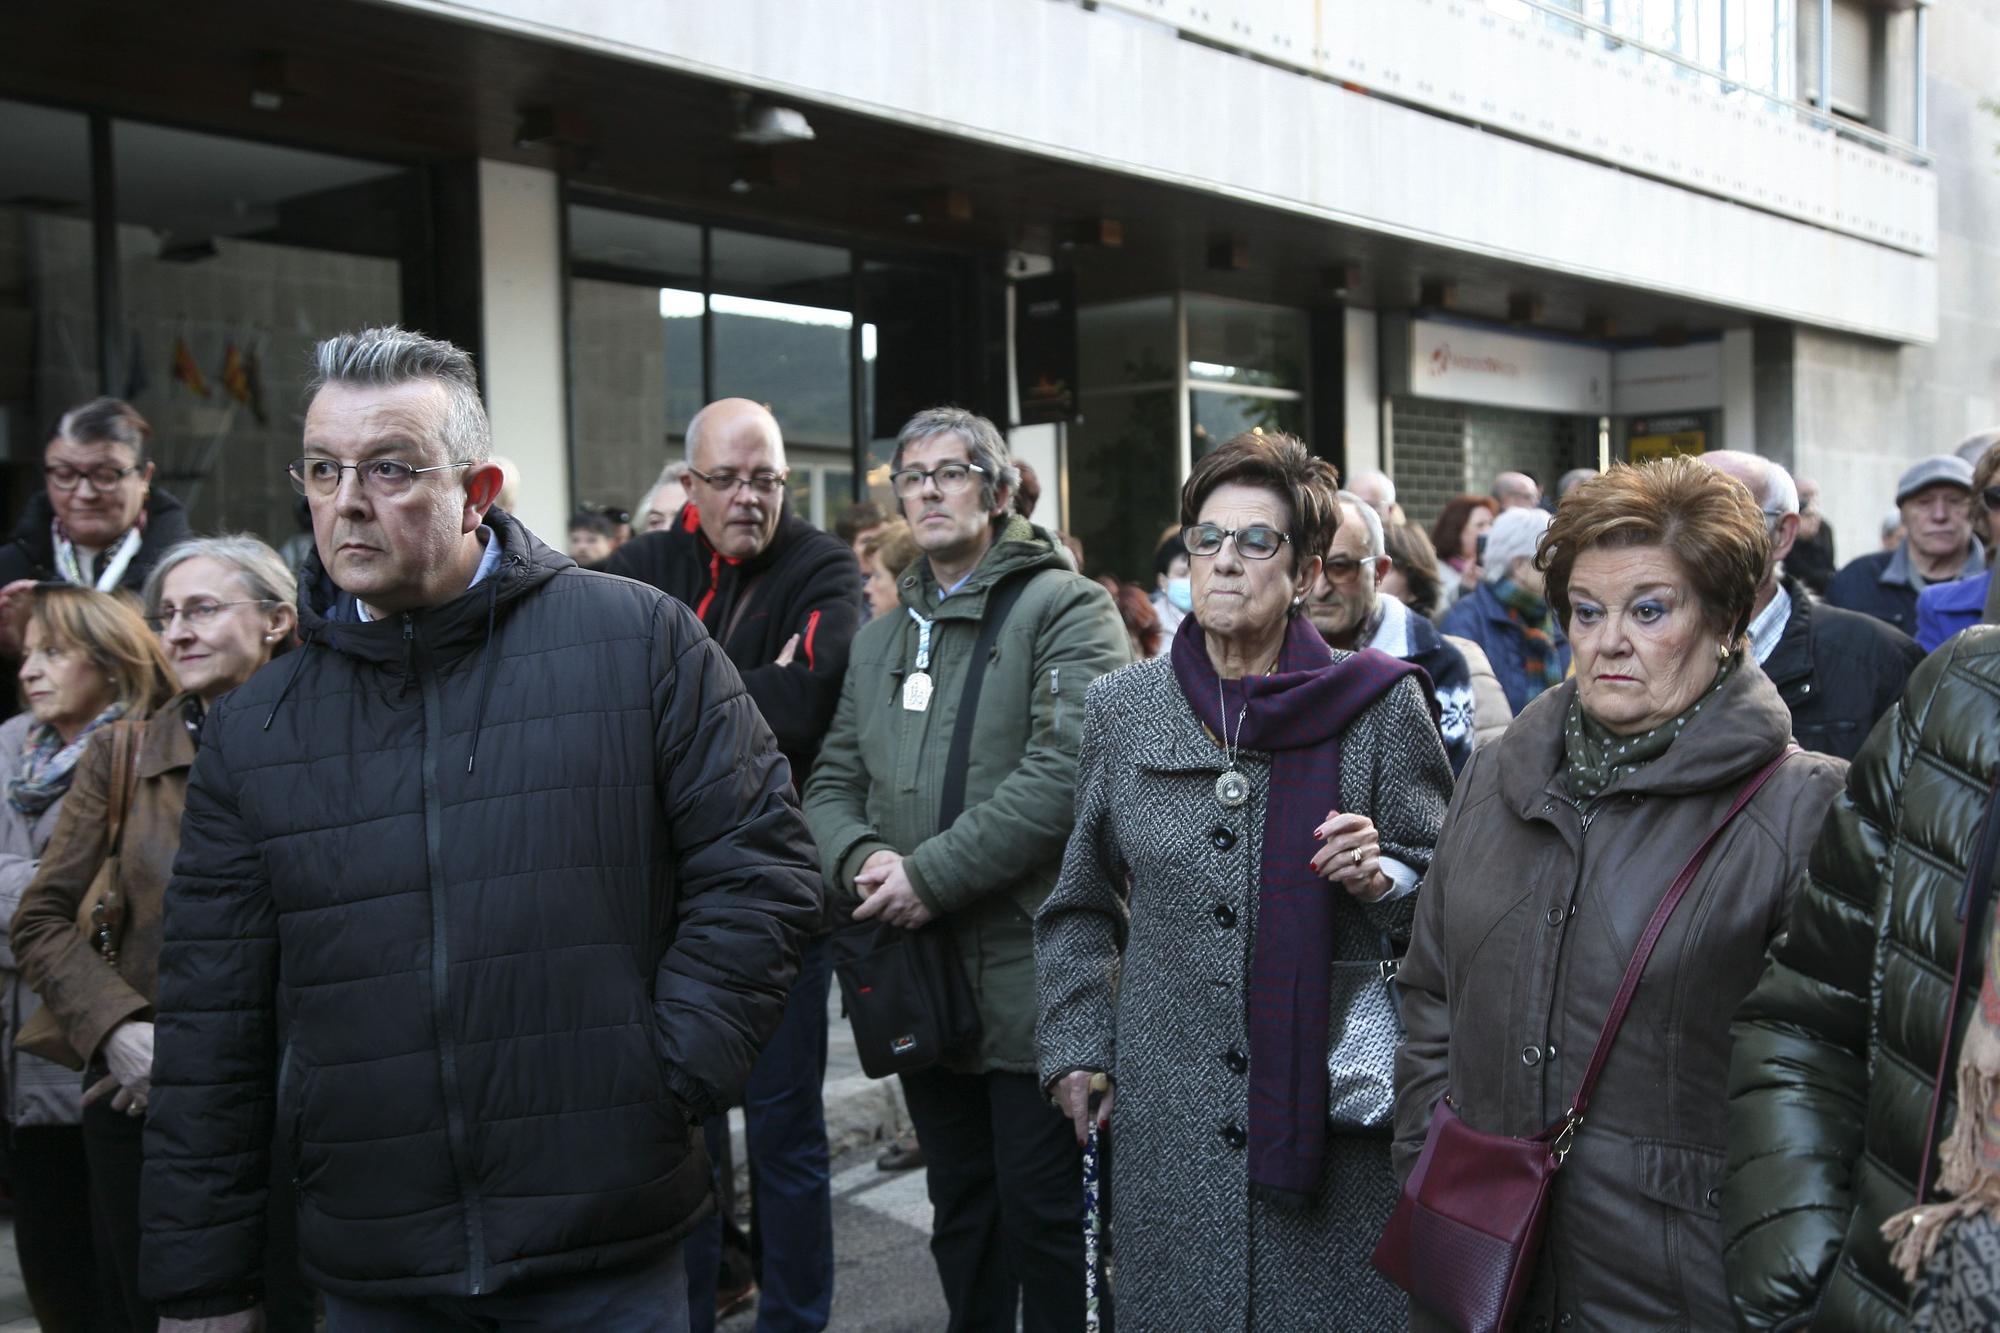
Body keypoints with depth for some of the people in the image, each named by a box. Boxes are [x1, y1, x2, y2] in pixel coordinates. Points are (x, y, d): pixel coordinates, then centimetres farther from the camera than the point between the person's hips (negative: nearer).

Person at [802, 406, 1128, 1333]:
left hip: (1030, 972, -6)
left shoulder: (1064, 609, -6)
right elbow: (833, 781, 13)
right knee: (959, 1215, 19)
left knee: (1043, 1220, 3)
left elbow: (1065, 771, -18)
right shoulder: (881, 639, 16)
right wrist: (861, 858, -9)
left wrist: (933, 875, -19)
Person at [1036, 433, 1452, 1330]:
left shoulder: (1379, 705, -4)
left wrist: (1383, 879, -18)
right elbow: (1081, 903, 15)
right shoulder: (1122, 709, 3)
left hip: (1333, 1101, -2)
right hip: (1168, 1119, 2)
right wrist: (1076, 1045, 8)